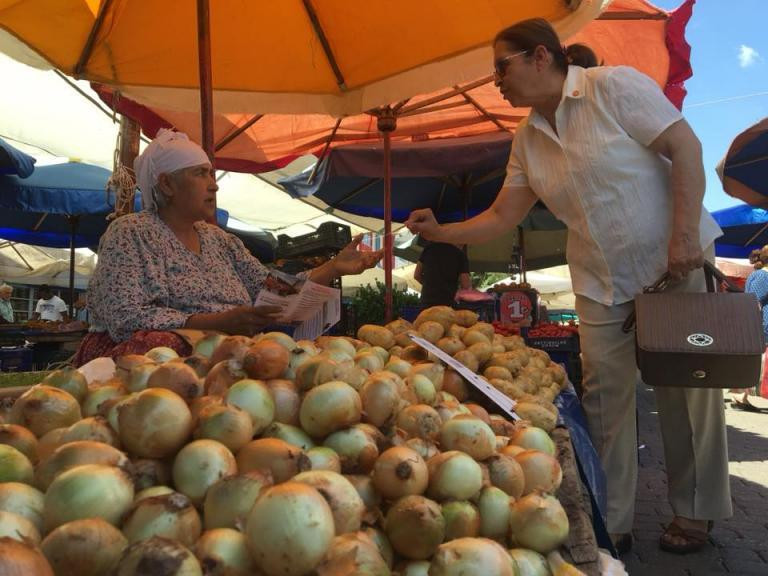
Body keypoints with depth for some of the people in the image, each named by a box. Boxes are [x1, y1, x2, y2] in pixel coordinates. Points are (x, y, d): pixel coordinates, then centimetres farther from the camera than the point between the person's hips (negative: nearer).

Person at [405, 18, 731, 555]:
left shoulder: (615, 86, -11)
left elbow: (686, 147, -14)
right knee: (605, 398, 2)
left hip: (676, 260, -4)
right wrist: (441, 232, -5)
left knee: (687, 385, 4)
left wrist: (685, 235, -20)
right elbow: (501, 217, 8)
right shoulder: (527, 140, 6)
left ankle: (694, 512, 23)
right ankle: (611, 523, 14)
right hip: (602, 283, 5)